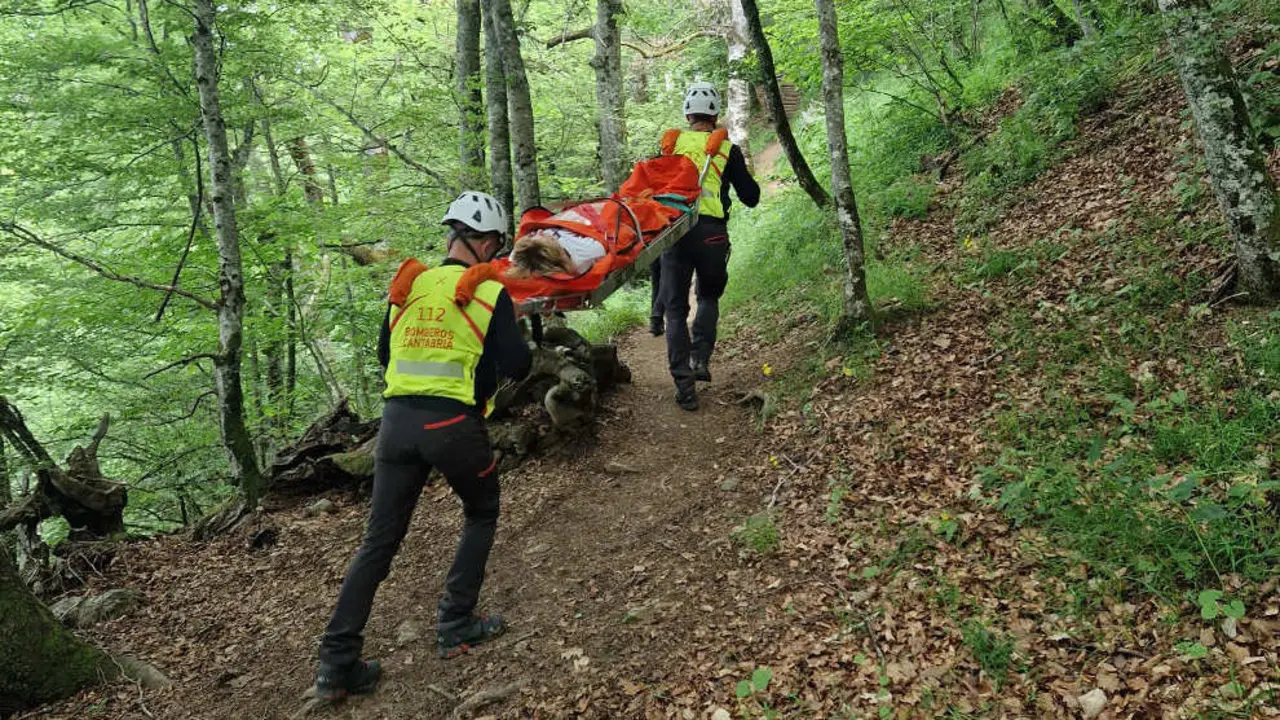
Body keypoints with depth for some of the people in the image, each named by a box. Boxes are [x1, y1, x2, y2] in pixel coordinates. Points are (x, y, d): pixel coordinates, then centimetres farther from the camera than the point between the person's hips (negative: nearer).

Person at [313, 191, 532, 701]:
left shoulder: (408, 286, 11)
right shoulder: (490, 293, -2)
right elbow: (517, 367, -4)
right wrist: (508, 329, 15)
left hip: (397, 420, 4)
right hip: (454, 424, -4)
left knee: (380, 541, 10)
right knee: (481, 516, 23)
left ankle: (337, 663, 8)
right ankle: (456, 626, 19)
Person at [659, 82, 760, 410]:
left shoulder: (670, 143, 11)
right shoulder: (727, 148, 6)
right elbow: (751, 198, 8)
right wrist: (742, 173, 26)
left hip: (672, 229, 1)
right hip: (711, 232, -1)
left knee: (675, 308, 8)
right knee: (709, 296, 24)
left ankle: (684, 384, 1)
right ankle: (700, 358, 5)